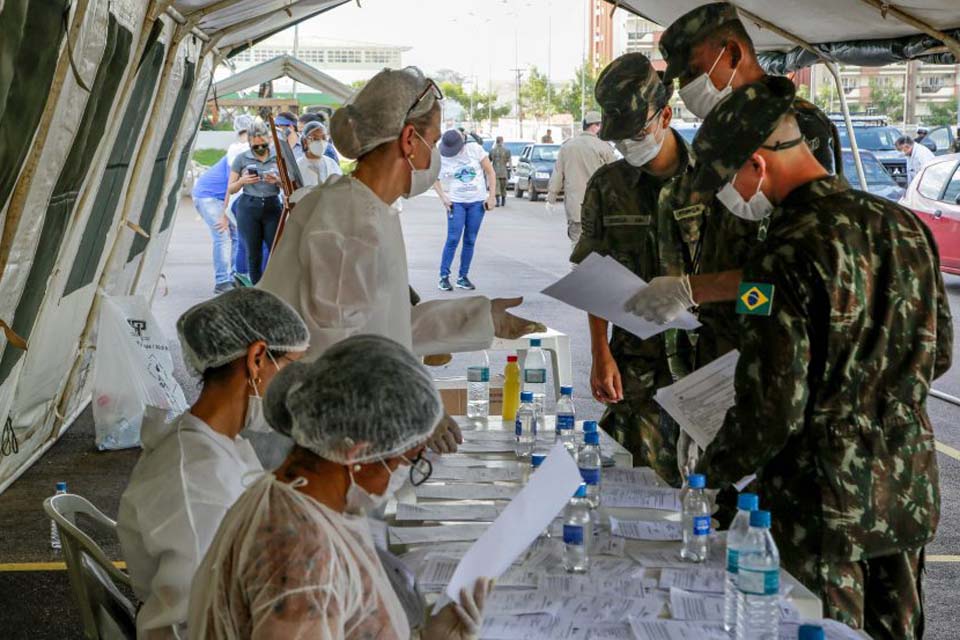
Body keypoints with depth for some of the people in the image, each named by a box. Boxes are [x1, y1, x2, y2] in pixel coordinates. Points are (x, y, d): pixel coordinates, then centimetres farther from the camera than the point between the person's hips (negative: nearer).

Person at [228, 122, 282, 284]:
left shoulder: (278, 157, 7)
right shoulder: (241, 159, 4)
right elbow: (231, 189, 8)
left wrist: (277, 181, -11)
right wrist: (242, 181, -13)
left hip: (273, 206, 0)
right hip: (249, 206, 0)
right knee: (253, 253, 2)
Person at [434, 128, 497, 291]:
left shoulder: (475, 150, -5)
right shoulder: (441, 158, -5)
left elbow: (490, 172, 1)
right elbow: (435, 180, 9)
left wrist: (491, 196, -3)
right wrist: (443, 198, -5)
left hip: (477, 202, 1)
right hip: (456, 202, -1)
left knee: (470, 240, 4)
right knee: (453, 239, -10)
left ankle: (463, 277, 11)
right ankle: (444, 277, -4)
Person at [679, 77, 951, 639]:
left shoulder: (784, 259, -22)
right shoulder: (907, 227, 1)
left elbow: (773, 409, -20)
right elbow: (938, 354, 12)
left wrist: (709, 476, -5)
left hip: (825, 504, -7)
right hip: (909, 487, 7)